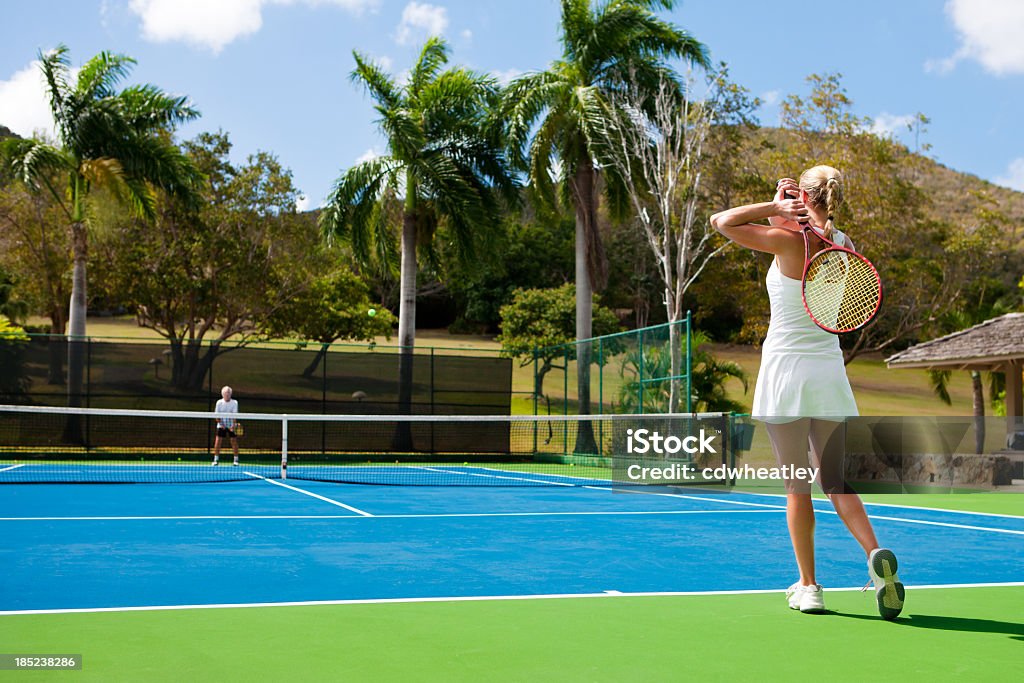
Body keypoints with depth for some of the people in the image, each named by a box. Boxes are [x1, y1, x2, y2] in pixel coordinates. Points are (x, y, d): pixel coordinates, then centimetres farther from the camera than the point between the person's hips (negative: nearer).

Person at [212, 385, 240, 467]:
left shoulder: (234, 402, -6)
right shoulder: (219, 402, -5)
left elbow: (235, 415, -12)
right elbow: (217, 415, -3)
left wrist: (233, 425, -24)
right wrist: (221, 423, -16)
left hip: (231, 426, 0)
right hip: (221, 425, 0)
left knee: (234, 442, -3)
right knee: (217, 441, -8)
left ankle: (236, 460, 4)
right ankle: (216, 460, 0)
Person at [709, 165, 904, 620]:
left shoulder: (788, 240, -12)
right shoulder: (844, 247, 4)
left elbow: (721, 221, -4)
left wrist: (776, 206, -4)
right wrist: (782, 211, 7)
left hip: (786, 373, -4)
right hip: (830, 372, 4)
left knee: (798, 487, 3)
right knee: (836, 483, 10)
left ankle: (808, 586, 8)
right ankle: (875, 553, -13)